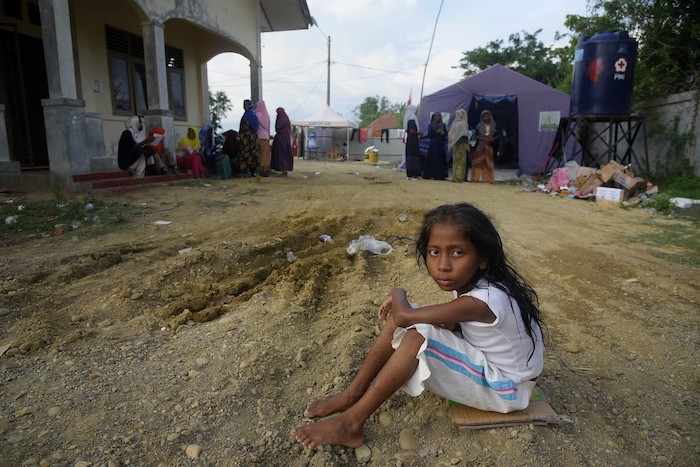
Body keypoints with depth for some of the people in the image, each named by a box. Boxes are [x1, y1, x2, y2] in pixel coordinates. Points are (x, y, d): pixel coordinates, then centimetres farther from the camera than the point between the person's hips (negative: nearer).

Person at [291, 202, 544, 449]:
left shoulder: (487, 298, -34)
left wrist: (398, 293, -12)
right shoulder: (467, 280, -9)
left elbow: (404, 315, -34)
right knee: (399, 317, -8)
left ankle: (352, 422, -19)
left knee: (419, 334, -31)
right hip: (482, 361, 8)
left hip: (504, 389, -8)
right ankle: (352, 395, -1)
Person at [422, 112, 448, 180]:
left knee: (441, 159, 1)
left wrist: (443, 133, -10)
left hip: (441, 145, 3)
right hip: (433, 144, -3)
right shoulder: (431, 125, 4)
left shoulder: (443, 125, 13)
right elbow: (429, 135, -3)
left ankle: (441, 175, 4)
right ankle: (433, 175, -3)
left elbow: (446, 134, 11)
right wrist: (436, 132, -13)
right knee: (433, 160, -6)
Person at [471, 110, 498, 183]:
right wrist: (482, 138, -15)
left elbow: (497, 135, 11)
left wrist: (493, 138, -10)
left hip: (489, 146, 1)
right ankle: (475, 178, -3)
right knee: (478, 162, -5)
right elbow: (475, 135, 0)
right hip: (480, 146, -1)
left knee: (488, 163, 0)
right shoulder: (479, 126, 6)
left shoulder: (493, 125, 8)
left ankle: (488, 179, 0)